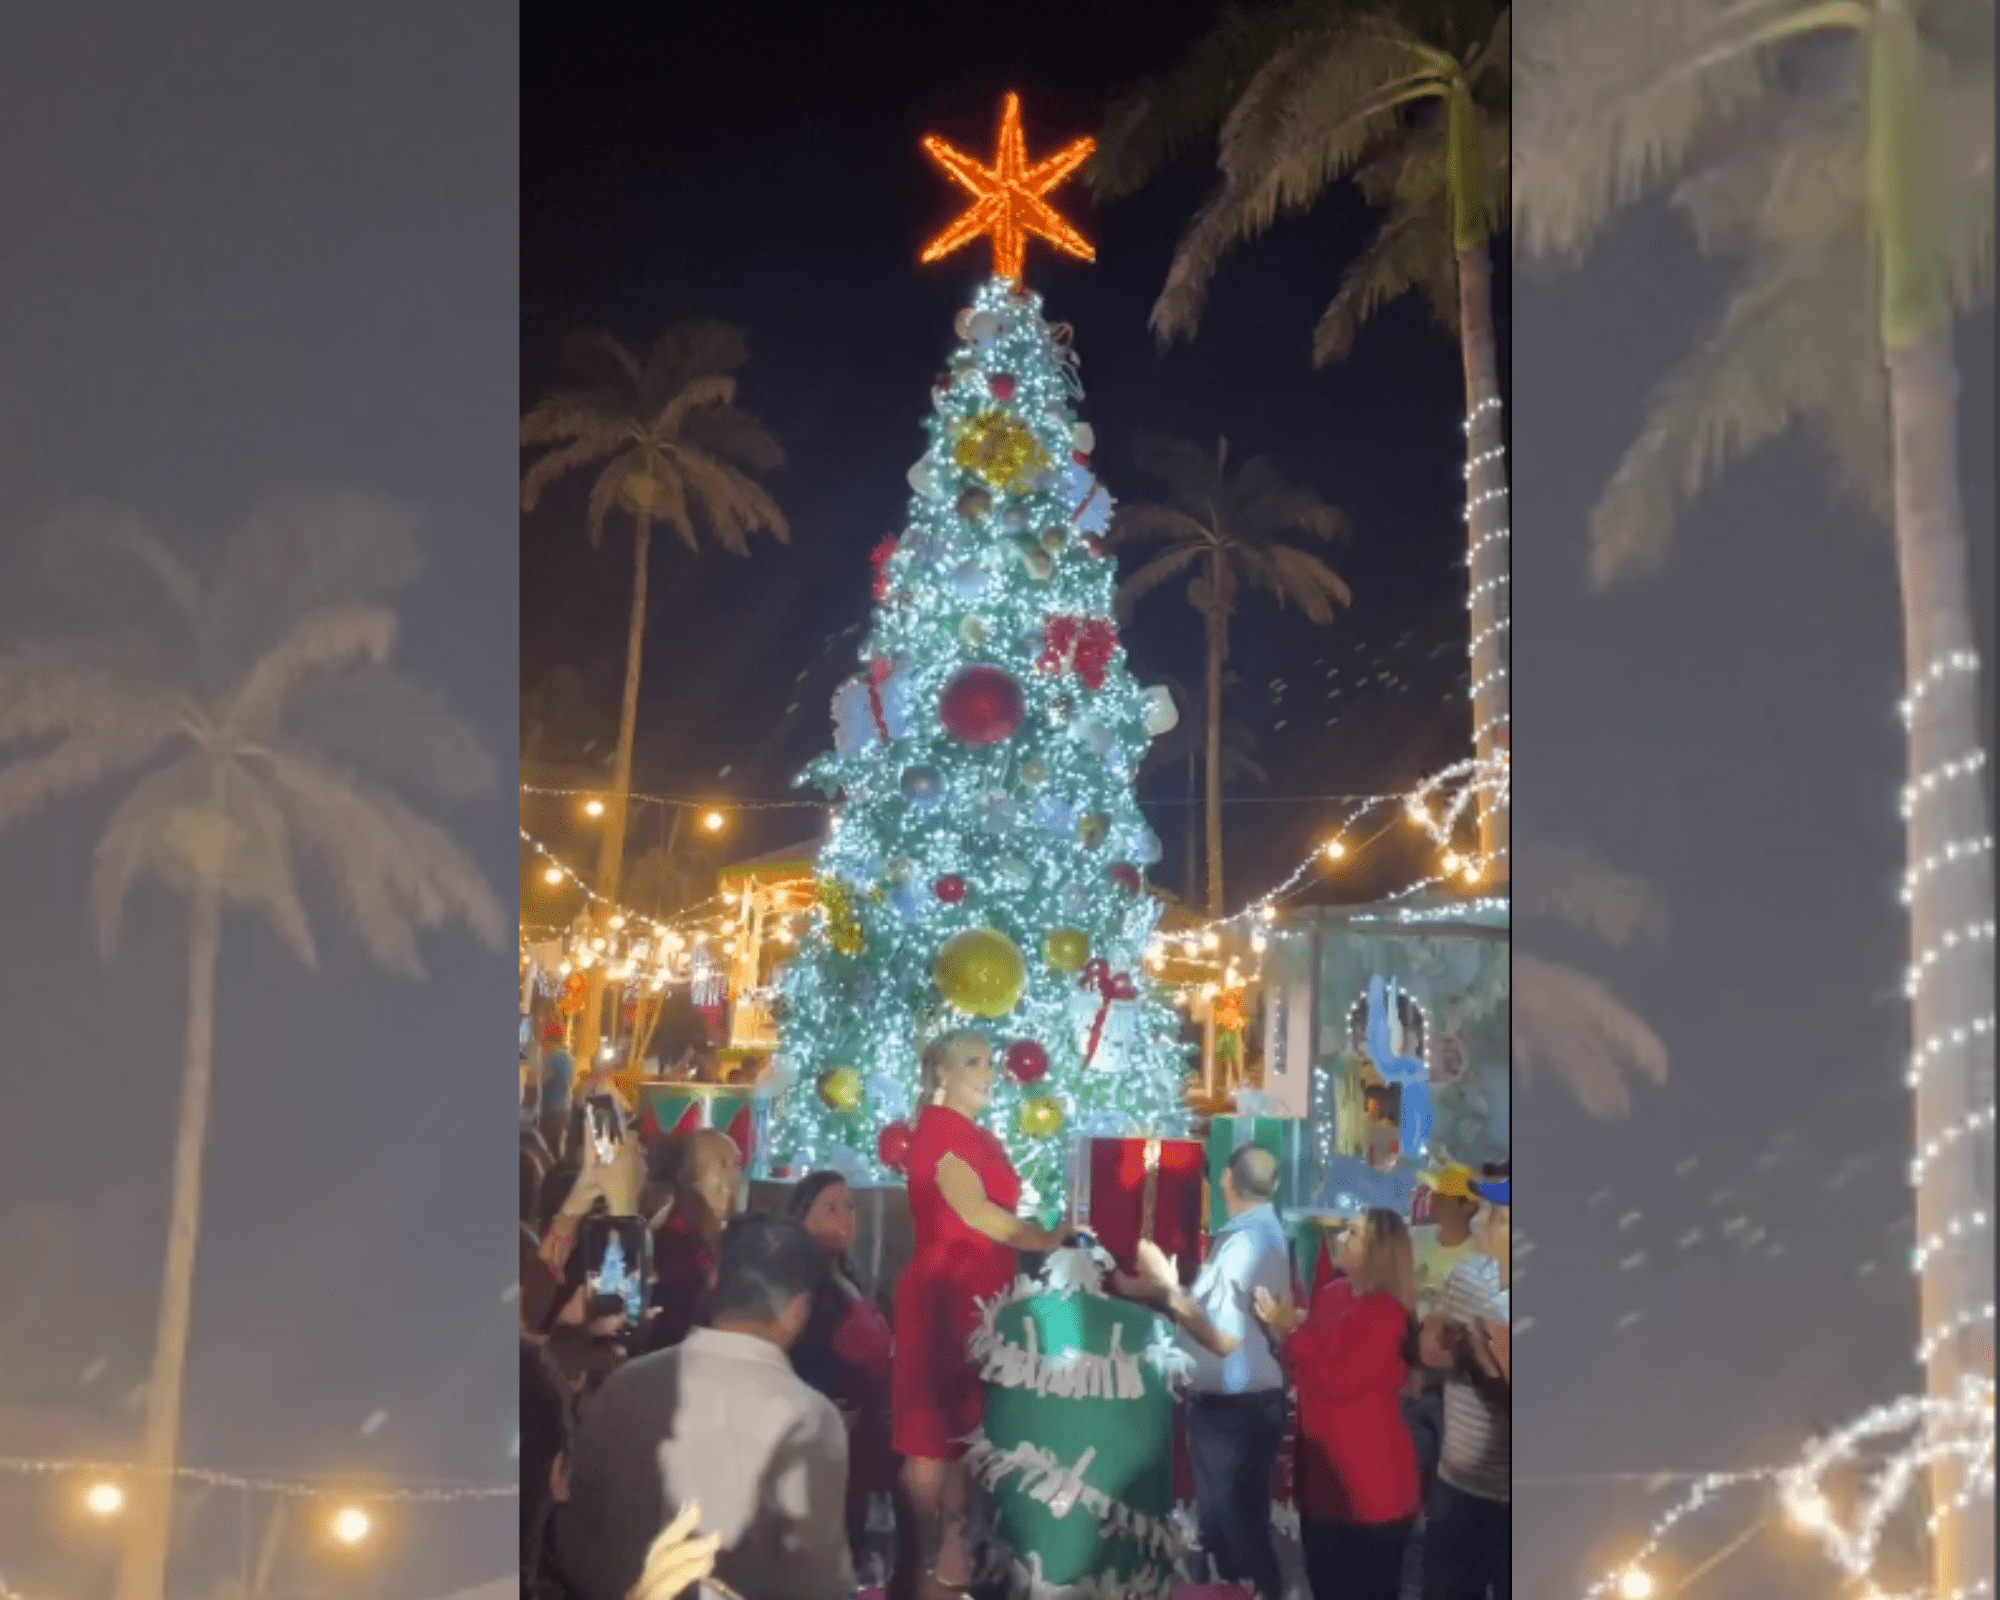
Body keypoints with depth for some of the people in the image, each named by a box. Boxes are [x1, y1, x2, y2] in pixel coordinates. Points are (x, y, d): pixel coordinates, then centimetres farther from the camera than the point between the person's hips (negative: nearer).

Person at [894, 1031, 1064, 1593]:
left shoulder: (981, 1138, 16)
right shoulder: (939, 1126, -12)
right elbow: (973, 1213, -20)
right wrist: (1049, 1241, -14)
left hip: (979, 1294, 9)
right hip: (943, 1293, -9)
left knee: (969, 1424, 12)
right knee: (935, 1427, 1)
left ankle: (955, 1543, 21)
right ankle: (933, 1554, 9)